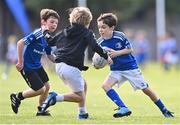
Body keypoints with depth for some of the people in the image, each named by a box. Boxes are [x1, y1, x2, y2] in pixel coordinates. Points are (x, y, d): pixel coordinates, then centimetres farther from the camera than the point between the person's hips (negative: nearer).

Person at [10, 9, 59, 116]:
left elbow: (50, 56, 12)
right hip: (27, 67, -9)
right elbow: (20, 43, -28)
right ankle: (17, 97, 13)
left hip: (37, 66, 9)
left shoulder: (48, 38, 5)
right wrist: (20, 62, -24)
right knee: (40, 90, -6)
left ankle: (41, 110, 26)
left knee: (47, 86, 8)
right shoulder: (38, 34, -23)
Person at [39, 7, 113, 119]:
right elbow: (95, 46, -11)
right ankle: (55, 98, -21)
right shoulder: (86, 33, 1)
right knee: (79, 96, -1)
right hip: (71, 67, -8)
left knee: (84, 85, 26)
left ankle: (83, 113, 23)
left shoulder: (65, 32, 17)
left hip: (60, 65, 8)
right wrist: (106, 56, 1)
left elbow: (50, 42, 21)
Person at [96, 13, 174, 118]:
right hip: (116, 70, 4)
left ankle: (164, 110, 18)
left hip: (130, 67, -4)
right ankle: (124, 108, -21)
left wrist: (117, 53, -23)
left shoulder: (120, 36, -18)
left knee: (146, 89, 3)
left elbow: (130, 49, -9)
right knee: (105, 85, -21)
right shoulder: (100, 42, -8)